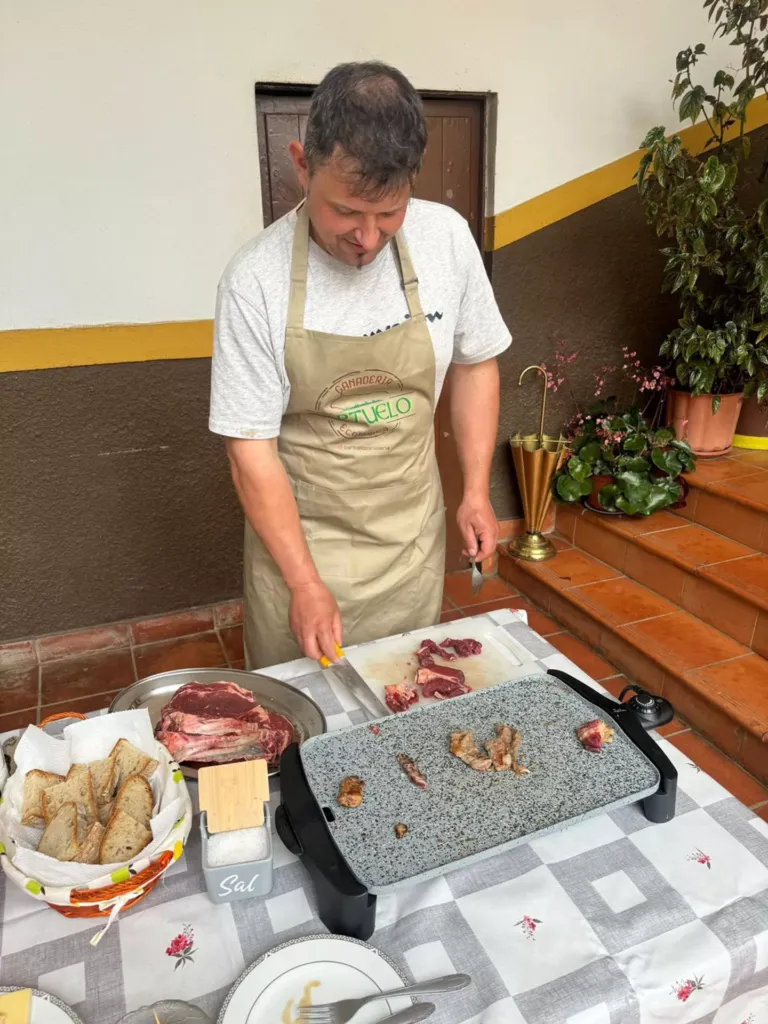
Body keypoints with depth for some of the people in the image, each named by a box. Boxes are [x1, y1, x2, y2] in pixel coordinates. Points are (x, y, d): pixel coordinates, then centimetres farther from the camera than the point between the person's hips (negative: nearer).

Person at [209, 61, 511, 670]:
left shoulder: (447, 238, -9)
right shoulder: (256, 281, -18)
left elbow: (474, 363, 5)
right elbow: (252, 452, -14)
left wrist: (476, 491, -1)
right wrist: (304, 583, -17)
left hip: (414, 533, 3)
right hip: (297, 536, -2)